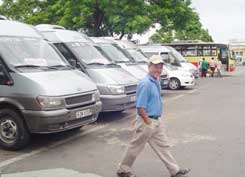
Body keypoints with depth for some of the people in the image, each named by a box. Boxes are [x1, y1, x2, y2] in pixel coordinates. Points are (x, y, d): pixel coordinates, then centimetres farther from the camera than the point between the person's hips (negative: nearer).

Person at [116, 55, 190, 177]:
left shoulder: (156, 82, 6)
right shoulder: (145, 84, -22)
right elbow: (140, 107, -24)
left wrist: (157, 120, 16)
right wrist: (148, 122, -18)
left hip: (157, 121, 9)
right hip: (146, 122, -9)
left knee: (162, 146, 15)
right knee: (135, 147, 7)